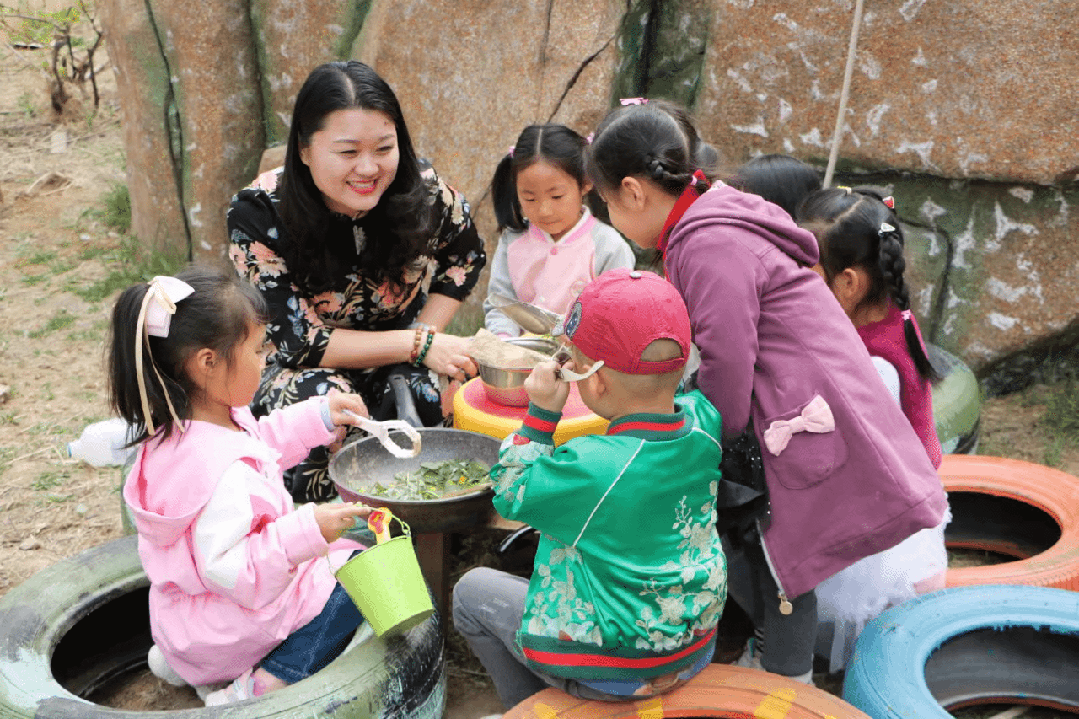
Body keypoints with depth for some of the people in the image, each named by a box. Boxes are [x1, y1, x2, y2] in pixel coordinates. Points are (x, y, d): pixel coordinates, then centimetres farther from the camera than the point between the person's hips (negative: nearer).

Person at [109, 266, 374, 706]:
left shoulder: (177, 426, -4)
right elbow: (228, 570, -33)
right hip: (224, 630, -9)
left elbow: (262, 442, 14)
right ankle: (261, 686, -11)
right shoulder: (222, 470, -36)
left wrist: (318, 417, 7)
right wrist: (305, 532, -35)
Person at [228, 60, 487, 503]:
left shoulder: (426, 196, -16)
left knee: (421, 395, -31)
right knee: (322, 399, -34)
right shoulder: (258, 215, -22)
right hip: (297, 371, -1)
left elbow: (466, 257, 7)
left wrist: (427, 336, -9)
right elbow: (301, 341, -22)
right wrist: (416, 345, -27)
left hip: (399, 366, 2)